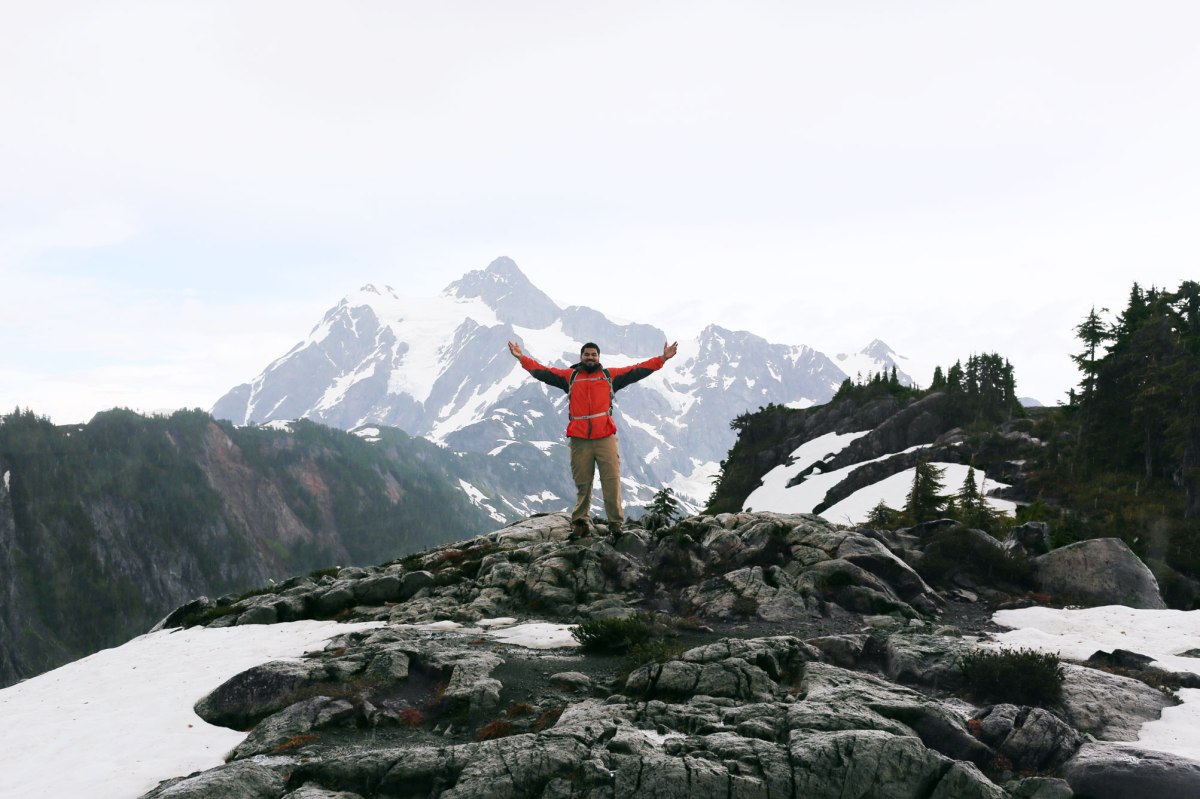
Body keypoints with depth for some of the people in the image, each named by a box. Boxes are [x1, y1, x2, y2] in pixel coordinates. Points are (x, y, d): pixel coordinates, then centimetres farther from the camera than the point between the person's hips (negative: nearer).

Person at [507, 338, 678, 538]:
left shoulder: (611, 376, 15)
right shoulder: (570, 376, 16)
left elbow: (637, 371, 11)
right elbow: (543, 372, 15)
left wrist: (662, 359, 5)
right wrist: (521, 358, 9)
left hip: (605, 437, -1)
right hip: (579, 439, 1)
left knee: (612, 480, -7)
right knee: (582, 483, 5)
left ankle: (615, 523, -2)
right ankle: (579, 523, 12)